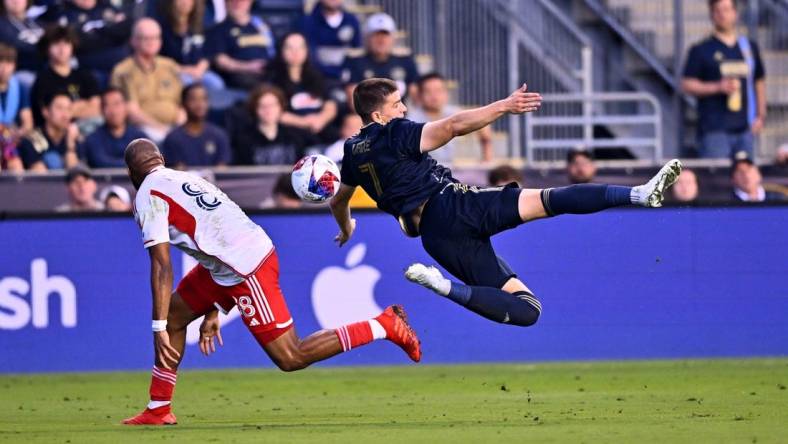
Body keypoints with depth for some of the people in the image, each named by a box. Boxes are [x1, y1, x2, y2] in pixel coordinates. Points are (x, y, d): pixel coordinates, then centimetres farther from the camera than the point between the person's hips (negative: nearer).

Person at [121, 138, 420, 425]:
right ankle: (158, 410, 20)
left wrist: (159, 329, -12)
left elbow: (162, 266, -12)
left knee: (290, 358, -6)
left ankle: (385, 326, -5)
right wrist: (211, 312, 30)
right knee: (173, 314, 17)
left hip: (245, 269, -10)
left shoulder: (147, 197, -4)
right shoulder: (183, 179, 22)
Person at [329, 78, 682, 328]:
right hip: (452, 206, -7)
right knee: (551, 201, -17)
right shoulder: (395, 134, 0)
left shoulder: (353, 153, 22)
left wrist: (346, 232, 62)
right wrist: (503, 108, -23)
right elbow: (452, 126, -17)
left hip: (435, 239, 7)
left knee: (525, 309, 1)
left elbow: (338, 202, 40)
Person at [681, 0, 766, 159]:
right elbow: (687, 84, -3)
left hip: (744, 128, 5)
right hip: (714, 129, -5)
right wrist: (718, 87, -15)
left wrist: (761, 115, 12)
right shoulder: (701, 51, 1)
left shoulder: (749, 47, 15)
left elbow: (759, 82, 22)